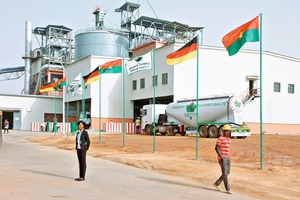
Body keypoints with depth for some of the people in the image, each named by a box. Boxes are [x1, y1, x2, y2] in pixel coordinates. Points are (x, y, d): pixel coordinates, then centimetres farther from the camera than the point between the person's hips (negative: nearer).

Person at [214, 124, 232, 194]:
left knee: (227, 172, 12)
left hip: (227, 158, 9)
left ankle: (217, 183, 26)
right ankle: (228, 189, -3)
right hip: (222, 158, -9)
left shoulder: (228, 139, 14)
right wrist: (221, 156, -22)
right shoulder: (220, 138, -12)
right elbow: (216, 148, -15)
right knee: (225, 173, -8)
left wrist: (229, 157, 16)